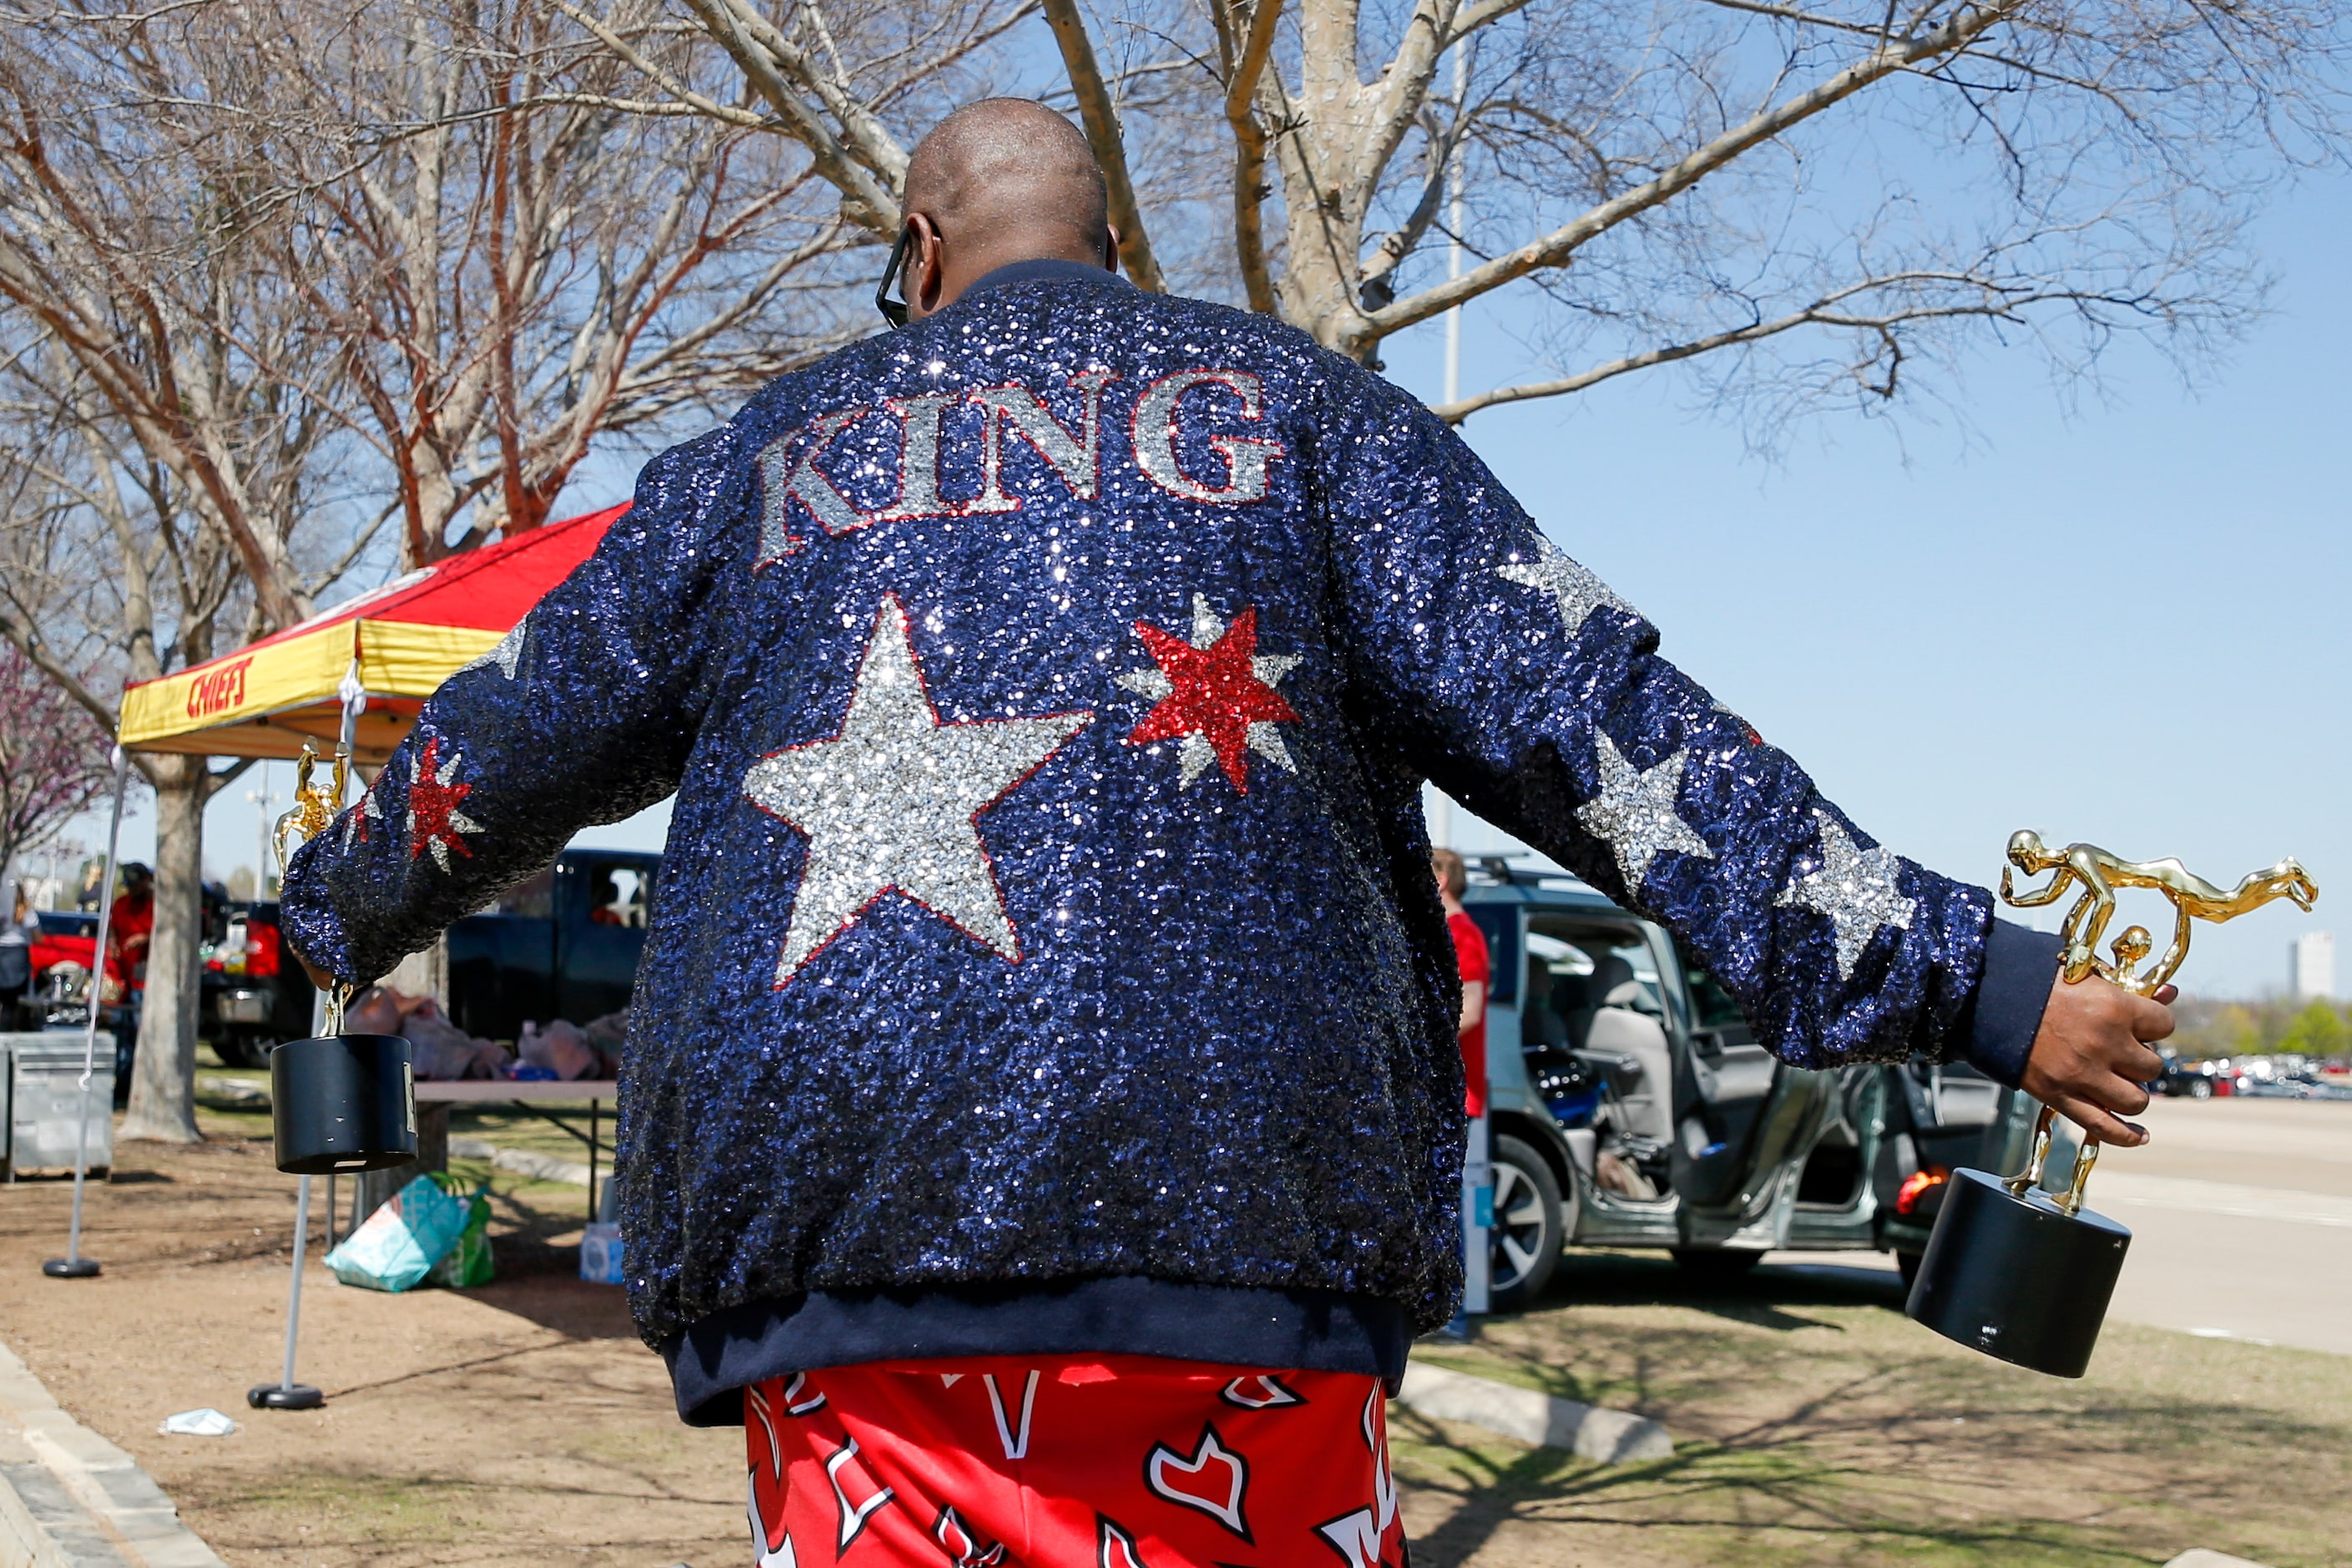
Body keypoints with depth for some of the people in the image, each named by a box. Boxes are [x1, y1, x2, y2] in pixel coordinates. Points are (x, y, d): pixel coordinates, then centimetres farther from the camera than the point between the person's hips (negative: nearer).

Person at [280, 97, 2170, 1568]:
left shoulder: (760, 457, 19)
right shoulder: (1287, 400, 12)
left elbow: (506, 742, 29)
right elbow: (1576, 708, 1)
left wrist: (342, 909, 50)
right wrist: (1963, 980, 1)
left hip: (822, 1232, 2)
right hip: (1220, 1199, -1)